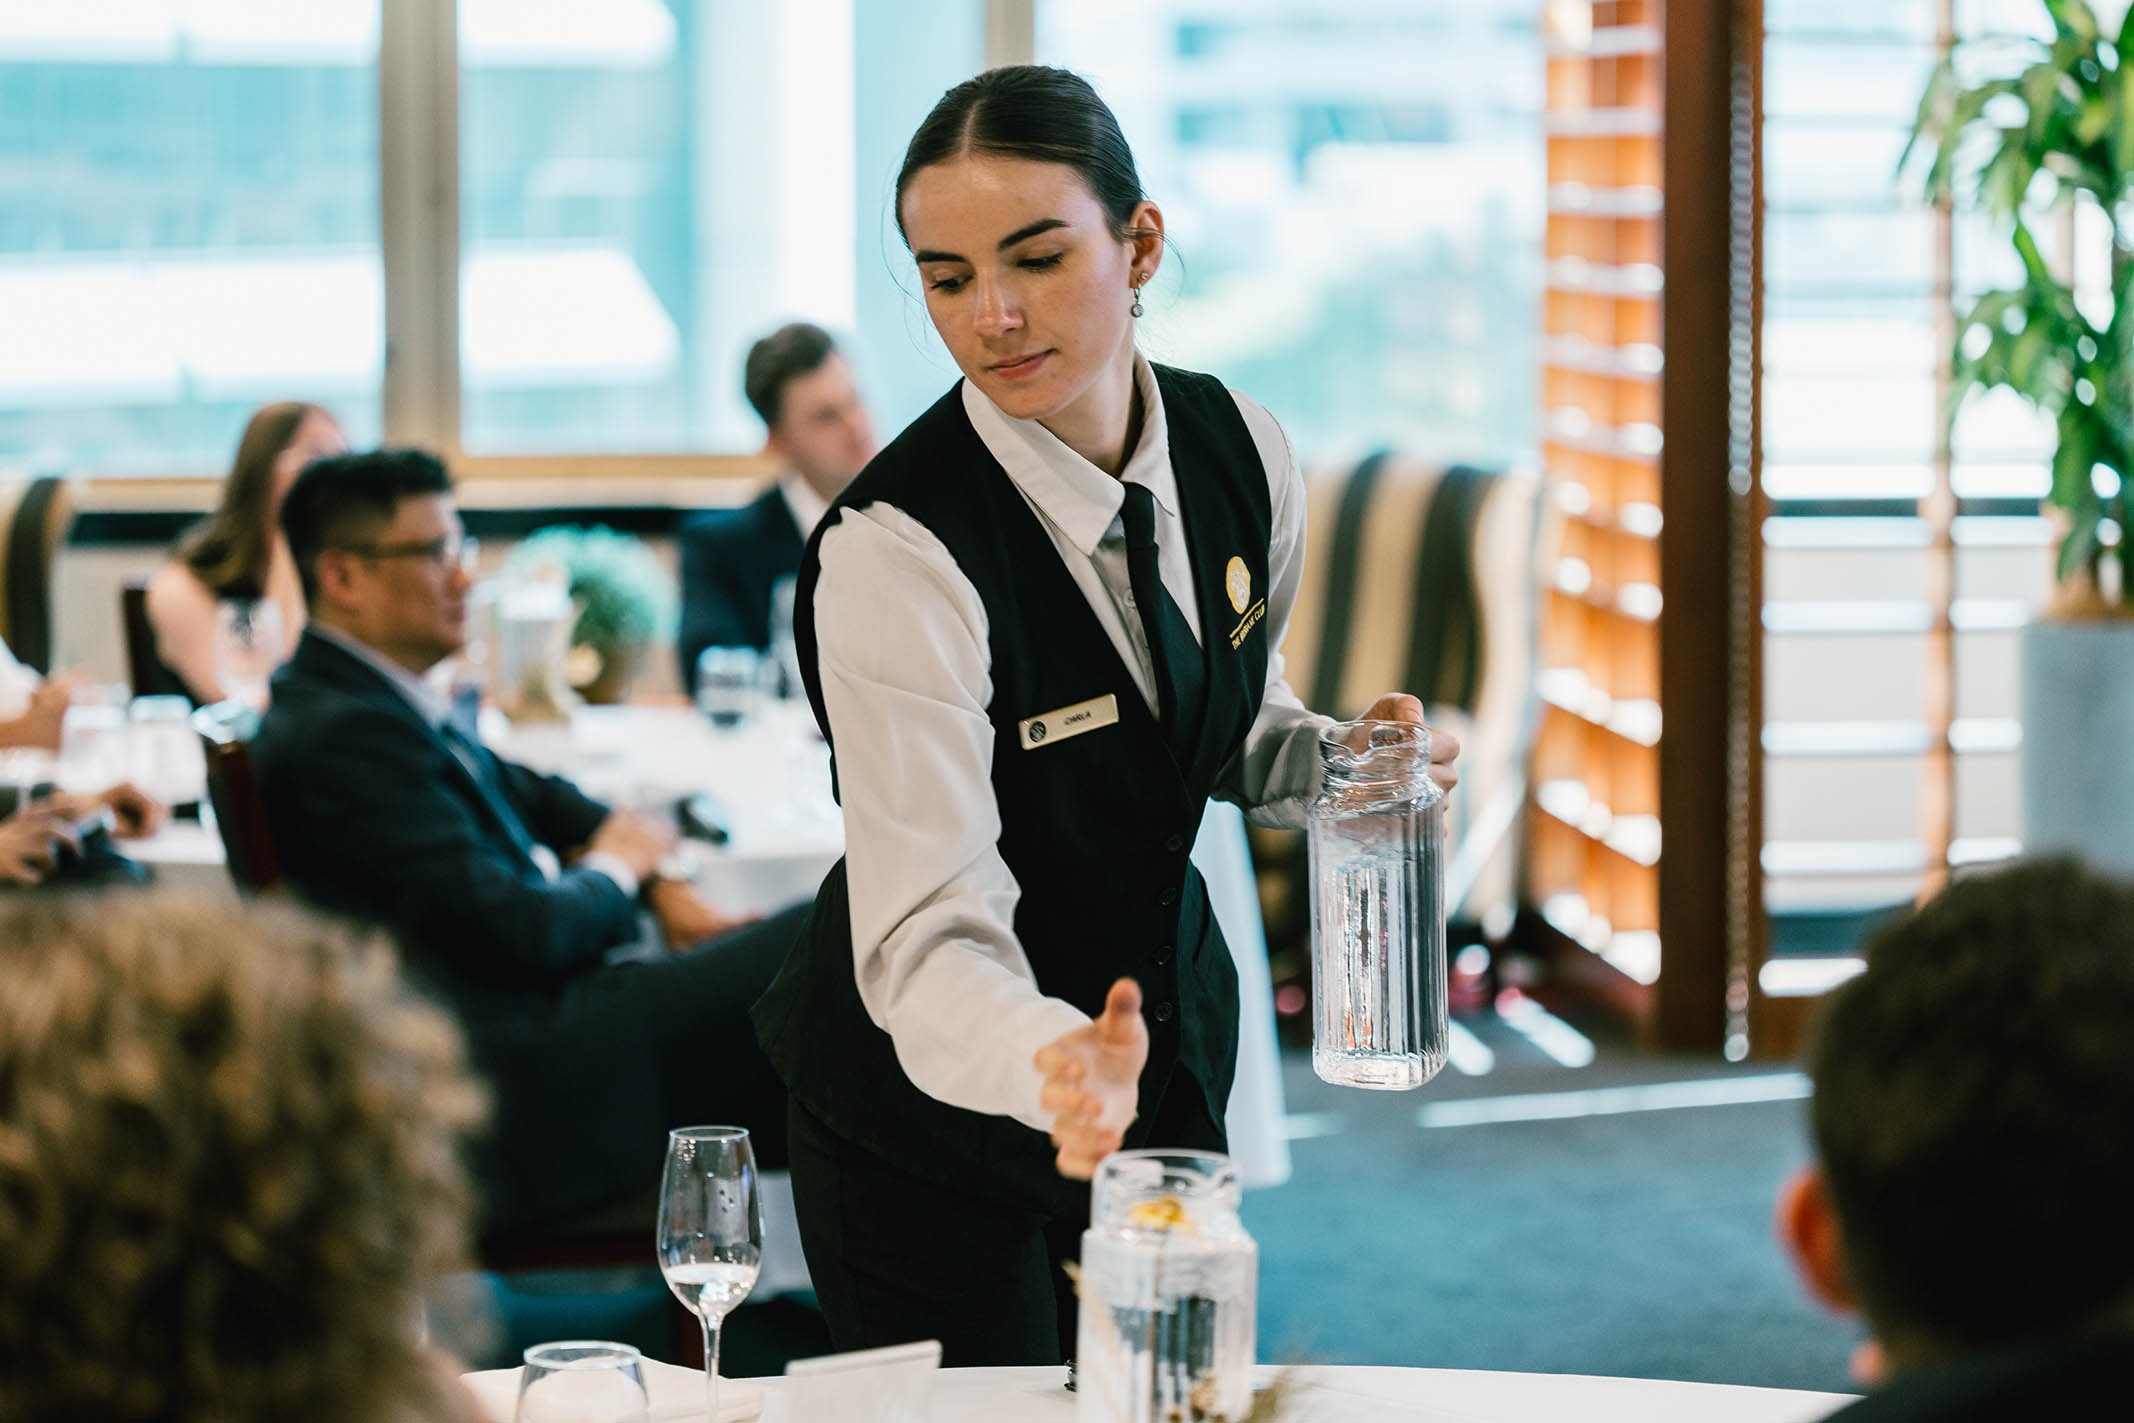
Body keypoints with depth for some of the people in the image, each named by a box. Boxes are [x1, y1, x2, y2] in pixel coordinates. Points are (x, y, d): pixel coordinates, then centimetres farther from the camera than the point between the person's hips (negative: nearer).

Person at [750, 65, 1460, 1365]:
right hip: (941, 1087, -6)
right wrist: (1055, 1064, -54)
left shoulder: (1242, 450, -9)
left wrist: (1349, 766, -11)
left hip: (1167, 1014, 6)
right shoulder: (892, 551, -28)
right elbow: (931, 930, -35)